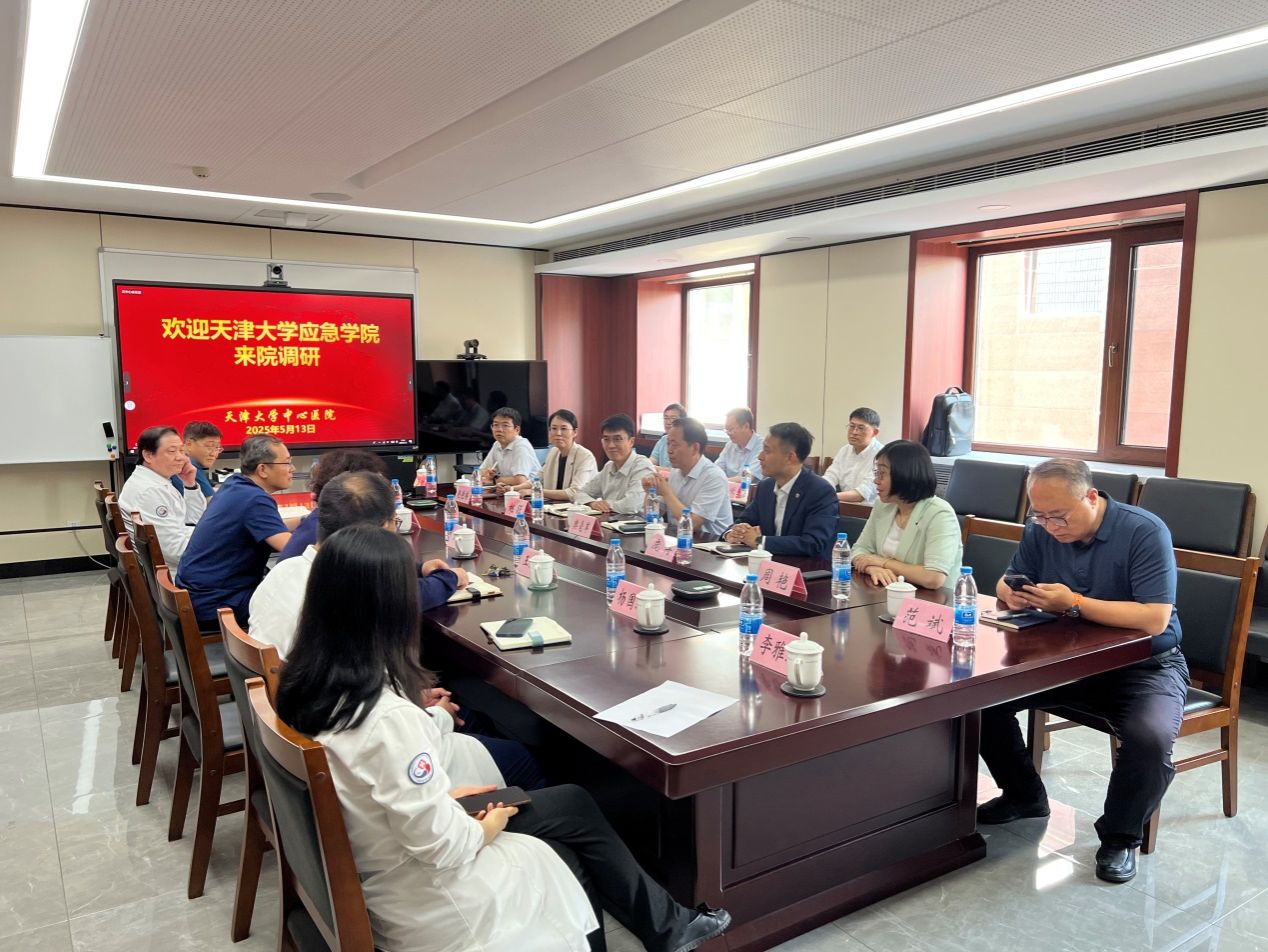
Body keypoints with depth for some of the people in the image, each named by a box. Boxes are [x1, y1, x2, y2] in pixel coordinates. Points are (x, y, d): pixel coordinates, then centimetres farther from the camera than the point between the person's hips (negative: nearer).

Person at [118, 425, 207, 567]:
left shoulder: (157, 480, 8)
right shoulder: (149, 491, -22)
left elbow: (194, 518, 12)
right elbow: (178, 549, -26)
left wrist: (189, 484, -1)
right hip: (171, 573, -9)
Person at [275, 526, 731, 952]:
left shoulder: (309, 683, -7)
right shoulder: (389, 718, -34)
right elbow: (441, 846, -28)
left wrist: (443, 794, 6)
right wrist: (485, 829, -9)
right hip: (421, 906, -8)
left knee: (571, 802, 16)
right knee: (575, 809, 9)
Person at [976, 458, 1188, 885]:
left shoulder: (1144, 531, -19)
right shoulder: (1041, 530, -4)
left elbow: (1155, 619, -26)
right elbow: (1008, 581, 8)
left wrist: (1074, 603, -31)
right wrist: (1013, 593, -17)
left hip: (1143, 666, -5)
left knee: (1151, 738, -34)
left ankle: (1120, 837, -3)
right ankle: (1024, 795, 15)